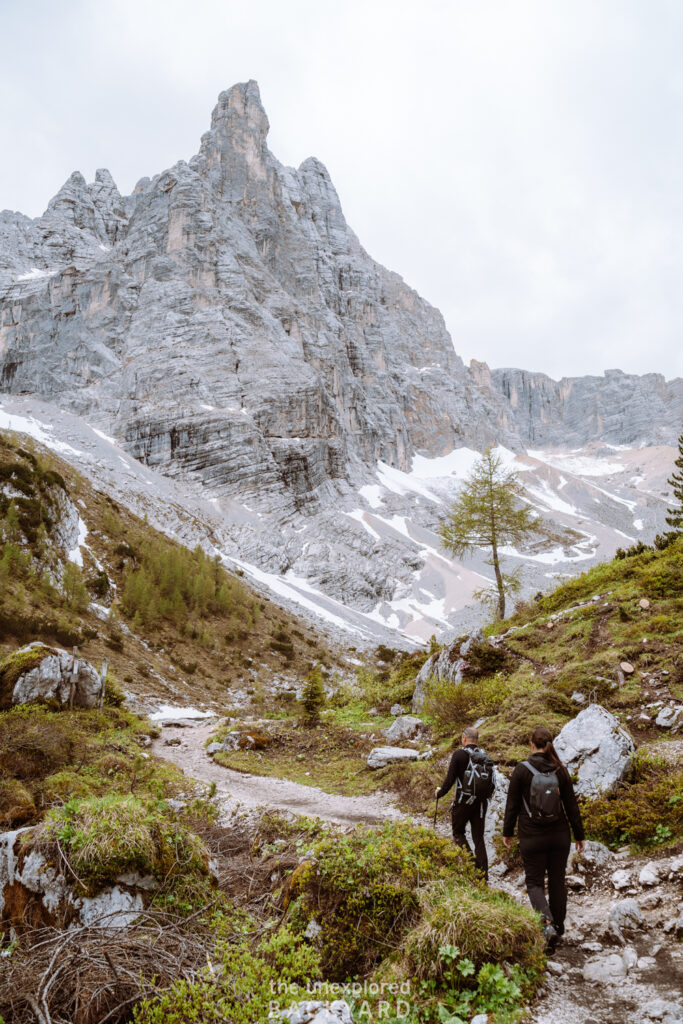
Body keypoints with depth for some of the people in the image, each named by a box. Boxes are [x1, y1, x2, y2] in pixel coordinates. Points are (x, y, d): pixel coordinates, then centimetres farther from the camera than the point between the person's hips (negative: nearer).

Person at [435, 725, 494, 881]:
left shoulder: (460, 754, -10)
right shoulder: (485, 757, 6)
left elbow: (450, 779, -12)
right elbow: (492, 783, 8)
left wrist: (440, 793, 4)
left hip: (463, 802, -4)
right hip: (481, 803, 5)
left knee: (458, 833, 14)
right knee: (479, 838, 12)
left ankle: (471, 861, -5)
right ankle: (483, 875, 9)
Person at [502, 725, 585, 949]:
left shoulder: (521, 770, -12)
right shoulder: (560, 771, -5)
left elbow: (512, 805, -7)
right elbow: (571, 806, 0)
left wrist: (507, 832, 5)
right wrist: (579, 835, 11)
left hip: (532, 838, -3)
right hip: (559, 836, 3)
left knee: (534, 882, 9)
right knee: (557, 881, 18)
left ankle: (547, 922, -14)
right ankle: (558, 927, 27)